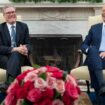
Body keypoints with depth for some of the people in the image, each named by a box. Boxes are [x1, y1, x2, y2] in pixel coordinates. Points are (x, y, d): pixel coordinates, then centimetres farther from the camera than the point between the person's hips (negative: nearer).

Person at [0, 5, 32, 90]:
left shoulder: (23, 26, 9)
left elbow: (28, 44, 5)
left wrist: (25, 49, -22)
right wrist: (15, 49, -25)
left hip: (20, 57, 1)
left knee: (16, 54, -35)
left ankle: (9, 82, -53)